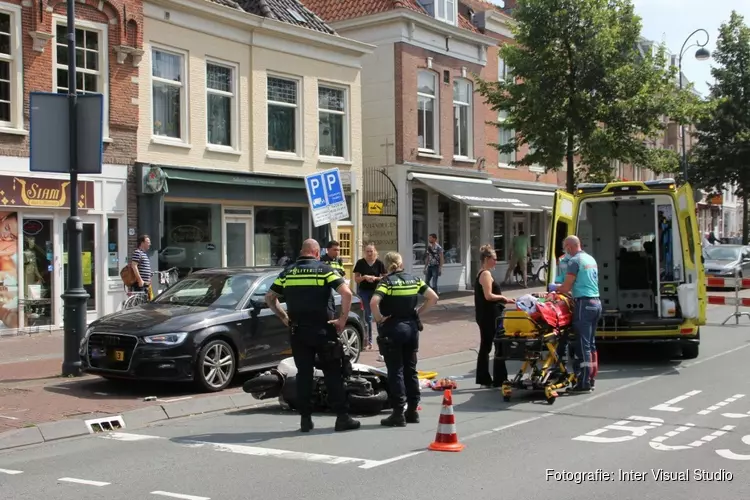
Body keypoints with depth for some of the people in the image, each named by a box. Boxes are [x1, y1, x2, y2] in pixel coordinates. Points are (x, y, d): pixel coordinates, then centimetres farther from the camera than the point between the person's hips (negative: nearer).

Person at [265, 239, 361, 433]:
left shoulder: (288, 272, 7)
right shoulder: (324, 270, -4)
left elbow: (269, 297, 10)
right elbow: (346, 293, -15)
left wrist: (284, 318, 12)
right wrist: (343, 319, -8)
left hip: (298, 331, 3)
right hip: (322, 330, -3)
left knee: (303, 374, 9)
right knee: (332, 374, 3)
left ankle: (305, 419, 10)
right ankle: (342, 417, 3)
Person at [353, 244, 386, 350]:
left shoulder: (379, 263, 0)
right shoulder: (360, 263, 0)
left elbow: (384, 278, 3)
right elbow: (356, 278, 1)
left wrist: (375, 278, -15)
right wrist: (364, 277, -17)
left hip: (376, 291, 0)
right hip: (364, 291, 0)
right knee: (367, 316, 3)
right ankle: (369, 341, 10)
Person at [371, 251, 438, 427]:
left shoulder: (386, 282, -9)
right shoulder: (414, 280, 5)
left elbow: (374, 302, -26)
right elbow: (433, 298, 2)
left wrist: (379, 318, -11)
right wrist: (418, 312, 8)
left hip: (392, 329, -5)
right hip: (411, 327, 5)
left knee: (396, 371, 0)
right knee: (410, 370, 13)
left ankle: (398, 414, 1)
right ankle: (412, 410, 19)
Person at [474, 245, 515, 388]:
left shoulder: (481, 274, 16)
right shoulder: (486, 274, -15)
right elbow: (488, 296, -22)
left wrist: (503, 299, 11)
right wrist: (502, 297, -9)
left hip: (484, 316, 10)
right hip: (490, 316, -10)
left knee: (485, 346, 12)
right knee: (500, 346, -5)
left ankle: (484, 379, 16)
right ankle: (500, 380, -2)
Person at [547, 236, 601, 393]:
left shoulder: (575, 261, -10)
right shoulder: (591, 259, 17)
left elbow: (567, 286, -11)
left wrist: (555, 291, 7)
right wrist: (569, 291, 26)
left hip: (584, 303, -9)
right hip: (596, 302, 9)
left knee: (583, 345, -7)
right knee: (591, 343, 14)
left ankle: (584, 383, -7)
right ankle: (590, 379, 19)